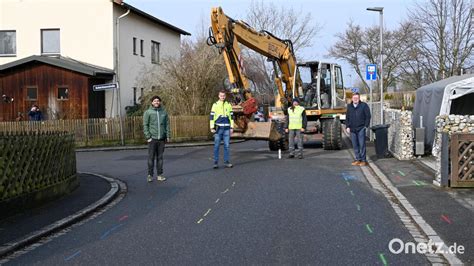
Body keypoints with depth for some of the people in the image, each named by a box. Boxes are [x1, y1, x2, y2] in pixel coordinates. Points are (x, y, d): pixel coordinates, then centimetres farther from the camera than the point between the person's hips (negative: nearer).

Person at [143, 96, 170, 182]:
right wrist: (148, 137, -10)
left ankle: (159, 174, 12)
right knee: (151, 157, 0)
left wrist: (168, 136, 3)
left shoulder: (164, 112, 8)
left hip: (162, 139, 2)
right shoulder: (148, 112, 0)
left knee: (160, 157, 7)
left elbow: (167, 124, 10)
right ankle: (150, 175, 6)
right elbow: (145, 125, -3)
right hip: (152, 139, -2)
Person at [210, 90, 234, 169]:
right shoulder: (215, 105, 3)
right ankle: (216, 162, 5)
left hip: (227, 129, 2)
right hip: (218, 128, -2)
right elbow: (211, 117, 1)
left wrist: (232, 127, 7)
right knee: (216, 146, -1)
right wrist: (212, 128, -6)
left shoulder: (228, 105, 10)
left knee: (226, 146, 4)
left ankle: (227, 162, 10)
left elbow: (231, 117, 13)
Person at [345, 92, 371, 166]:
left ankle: (363, 160, 2)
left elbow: (368, 116, -1)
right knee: (355, 145, 8)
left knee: (362, 145, -4)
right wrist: (347, 126, 7)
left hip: (361, 129, -4)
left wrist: (366, 126, -6)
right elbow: (347, 117, 16)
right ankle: (358, 159, 16)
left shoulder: (364, 105, -2)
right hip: (352, 129, 4)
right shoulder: (349, 106, 11)